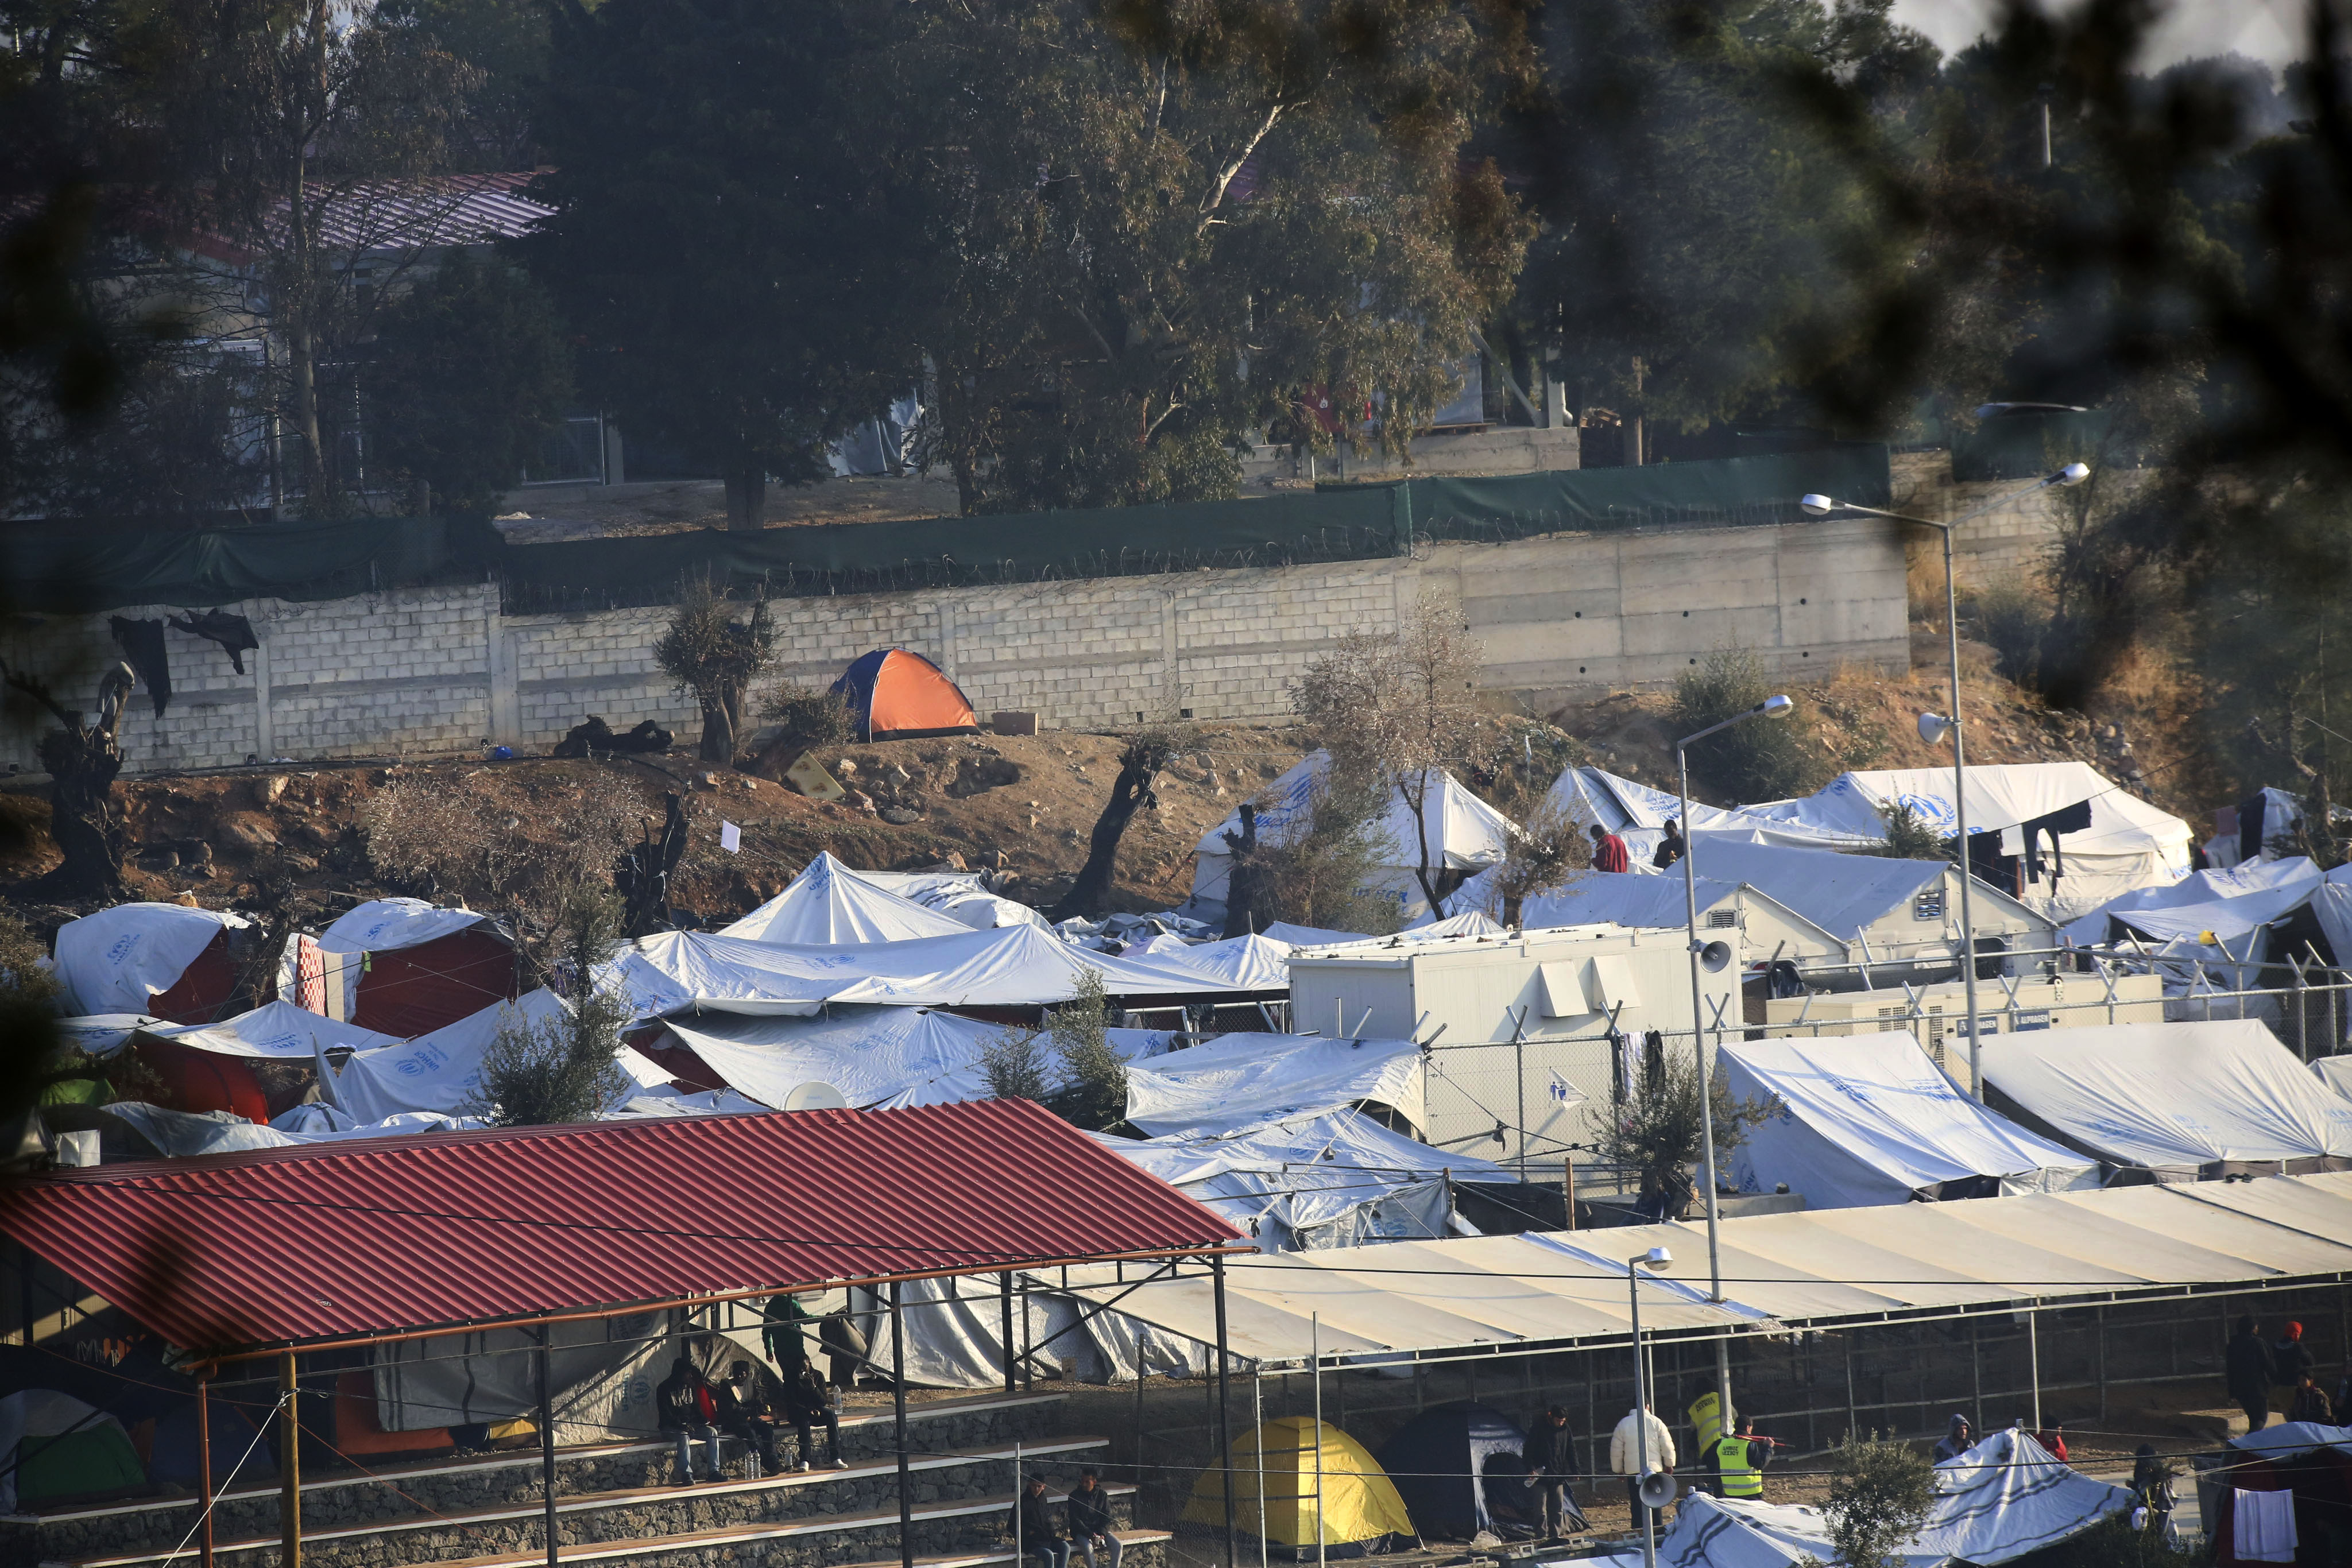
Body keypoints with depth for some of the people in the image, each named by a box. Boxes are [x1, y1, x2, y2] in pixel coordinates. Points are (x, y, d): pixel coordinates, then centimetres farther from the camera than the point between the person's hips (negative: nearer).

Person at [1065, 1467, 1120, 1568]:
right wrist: (1090, 1534, -20)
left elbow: (1107, 1518, 5)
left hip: (1100, 1530, 3)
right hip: (1080, 1532, -3)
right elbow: (1075, 1520, -9)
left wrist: (1102, 1534, -14)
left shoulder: (1102, 1495, 5)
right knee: (1088, 1547, -35)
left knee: (1117, 1545, -21)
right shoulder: (1075, 1496, -4)